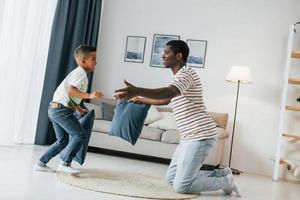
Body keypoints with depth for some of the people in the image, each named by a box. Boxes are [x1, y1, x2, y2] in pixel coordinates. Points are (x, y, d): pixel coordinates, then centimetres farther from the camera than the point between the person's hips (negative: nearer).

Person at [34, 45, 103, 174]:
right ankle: (65, 163, -9)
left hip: (55, 109, 10)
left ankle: (41, 163, 19)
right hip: (62, 109, -10)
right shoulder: (81, 73, -10)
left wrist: (79, 108, 31)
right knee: (80, 135, -9)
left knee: (63, 141, 16)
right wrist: (89, 96, -35)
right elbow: (71, 90, -26)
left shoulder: (76, 73, 21)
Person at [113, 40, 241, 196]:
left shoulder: (186, 73, -12)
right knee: (171, 178, 11)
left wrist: (137, 90, -47)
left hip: (200, 136, -10)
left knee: (180, 186, -12)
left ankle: (225, 182, 7)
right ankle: (220, 174, 18)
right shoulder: (179, 77, 20)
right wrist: (140, 99, 41)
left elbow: (169, 93, -33)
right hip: (189, 137, 10)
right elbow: (165, 100, 35)